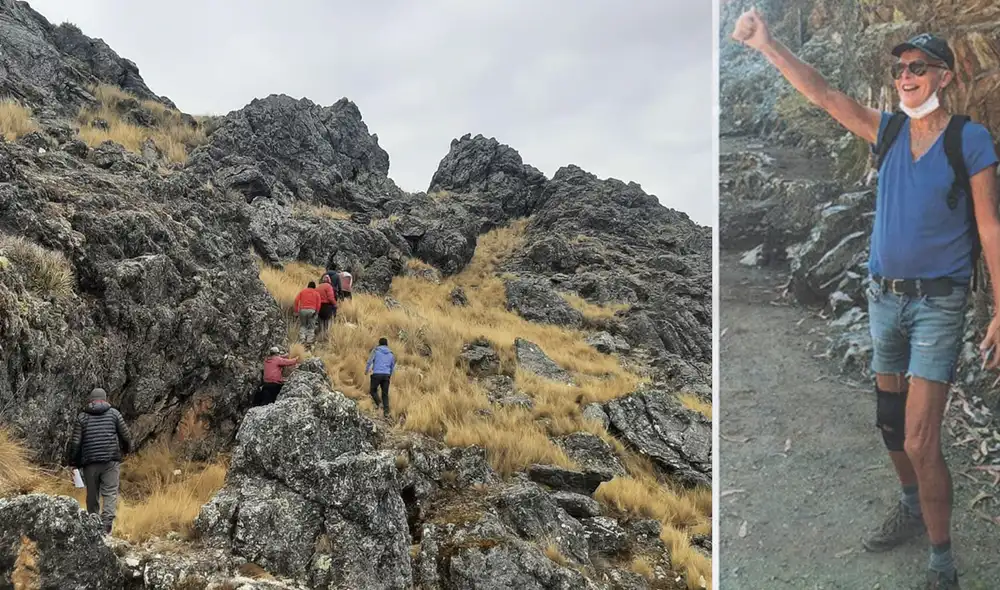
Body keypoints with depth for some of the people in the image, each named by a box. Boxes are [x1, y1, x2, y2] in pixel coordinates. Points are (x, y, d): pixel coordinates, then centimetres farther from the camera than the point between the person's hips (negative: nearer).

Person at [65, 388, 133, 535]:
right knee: (110, 492, -3)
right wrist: (127, 449, 25)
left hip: (90, 462, 1)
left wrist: (72, 461, 13)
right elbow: (126, 435, 5)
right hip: (111, 460, -1)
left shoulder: (82, 417, 6)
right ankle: (107, 521, -21)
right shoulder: (114, 413, 4)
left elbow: (75, 442, 1)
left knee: (92, 494, 11)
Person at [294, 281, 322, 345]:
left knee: (302, 325, 15)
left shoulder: (302, 291, 15)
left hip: (302, 309, 1)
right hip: (312, 310, -1)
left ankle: (302, 339, 1)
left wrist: (296, 310, 4)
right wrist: (317, 312, -1)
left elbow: (296, 300, 4)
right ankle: (309, 340, 1)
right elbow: (319, 304, -1)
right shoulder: (317, 293, 13)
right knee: (311, 327, 8)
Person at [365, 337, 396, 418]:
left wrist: (366, 371, 11)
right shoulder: (391, 353, 14)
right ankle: (386, 412, -1)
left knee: (373, 390, 13)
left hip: (376, 374, -3)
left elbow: (369, 361, -3)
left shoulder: (376, 350, 3)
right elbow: (393, 367, 18)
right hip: (386, 375, 3)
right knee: (385, 394, 8)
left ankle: (379, 403, -11)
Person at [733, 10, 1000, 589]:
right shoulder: (888, 130, 5)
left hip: (939, 302, -5)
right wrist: (767, 44, -11)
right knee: (891, 423, 17)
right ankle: (912, 508, 41)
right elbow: (824, 94, -1)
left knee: (920, 442, -10)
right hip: (884, 297, 5)